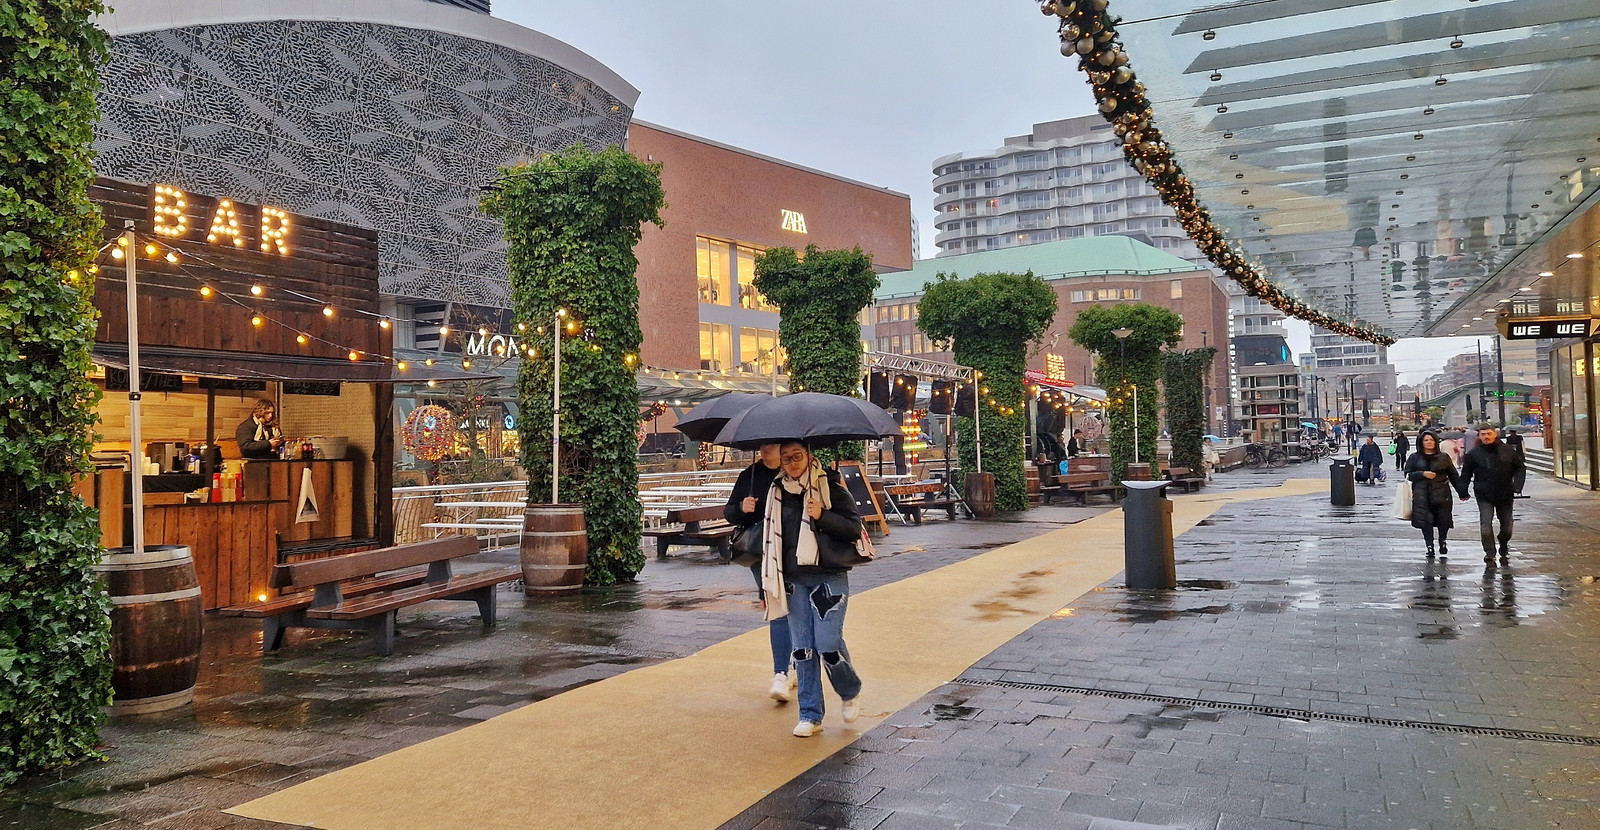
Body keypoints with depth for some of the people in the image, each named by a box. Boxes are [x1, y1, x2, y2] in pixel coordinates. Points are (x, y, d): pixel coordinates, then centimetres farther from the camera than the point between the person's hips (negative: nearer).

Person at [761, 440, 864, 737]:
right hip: (794, 581, 4)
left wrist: (822, 516, -22)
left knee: (828, 644, -8)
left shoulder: (830, 488, -4)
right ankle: (810, 715, 14)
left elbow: (855, 528, -7)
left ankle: (850, 693, 22)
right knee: (802, 649, 3)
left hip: (830, 577, -4)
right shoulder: (777, 493, 9)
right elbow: (772, 537, 20)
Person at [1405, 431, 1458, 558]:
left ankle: (1442, 542, 22)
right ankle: (1430, 547, 3)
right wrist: (1423, 474, -11)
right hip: (1422, 494, 0)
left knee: (1444, 519, -2)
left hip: (1441, 494, 0)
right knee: (1425, 521, -4)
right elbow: (1408, 474, 5)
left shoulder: (1444, 457, 10)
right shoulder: (1415, 457, 9)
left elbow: (1453, 475, 12)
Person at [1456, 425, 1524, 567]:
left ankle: (1504, 552, 34)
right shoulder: (1473, 454, -3)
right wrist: (1463, 491, -4)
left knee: (1507, 526, 10)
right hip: (1484, 496, -3)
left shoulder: (1508, 451, 4)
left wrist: (1517, 485, 5)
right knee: (1486, 523, -17)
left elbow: (1519, 467, 16)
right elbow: (1465, 474, 3)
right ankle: (1489, 555, -10)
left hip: (1505, 495, 3)